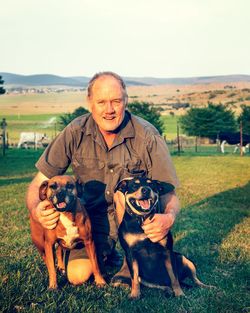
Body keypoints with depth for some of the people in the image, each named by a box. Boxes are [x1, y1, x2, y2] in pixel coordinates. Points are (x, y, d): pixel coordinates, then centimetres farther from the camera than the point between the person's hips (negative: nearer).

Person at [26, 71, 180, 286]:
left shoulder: (147, 136, -19)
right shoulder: (76, 132, -14)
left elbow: (168, 194, -18)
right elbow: (40, 182, -10)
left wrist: (169, 217, -42)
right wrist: (35, 210, -32)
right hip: (96, 217, 2)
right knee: (77, 275, -16)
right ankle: (106, 252, 20)